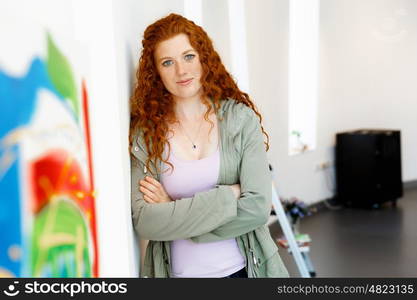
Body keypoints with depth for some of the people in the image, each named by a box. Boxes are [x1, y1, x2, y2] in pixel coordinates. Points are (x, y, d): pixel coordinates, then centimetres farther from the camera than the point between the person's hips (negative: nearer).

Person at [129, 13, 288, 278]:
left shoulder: (241, 118, -9)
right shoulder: (144, 132, -9)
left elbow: (258, 208, -15)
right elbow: (144, 222, -17)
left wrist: (173, 212, -15)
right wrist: (228, 195, -20)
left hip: (242, 267, 0)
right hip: (178, 270, 0)